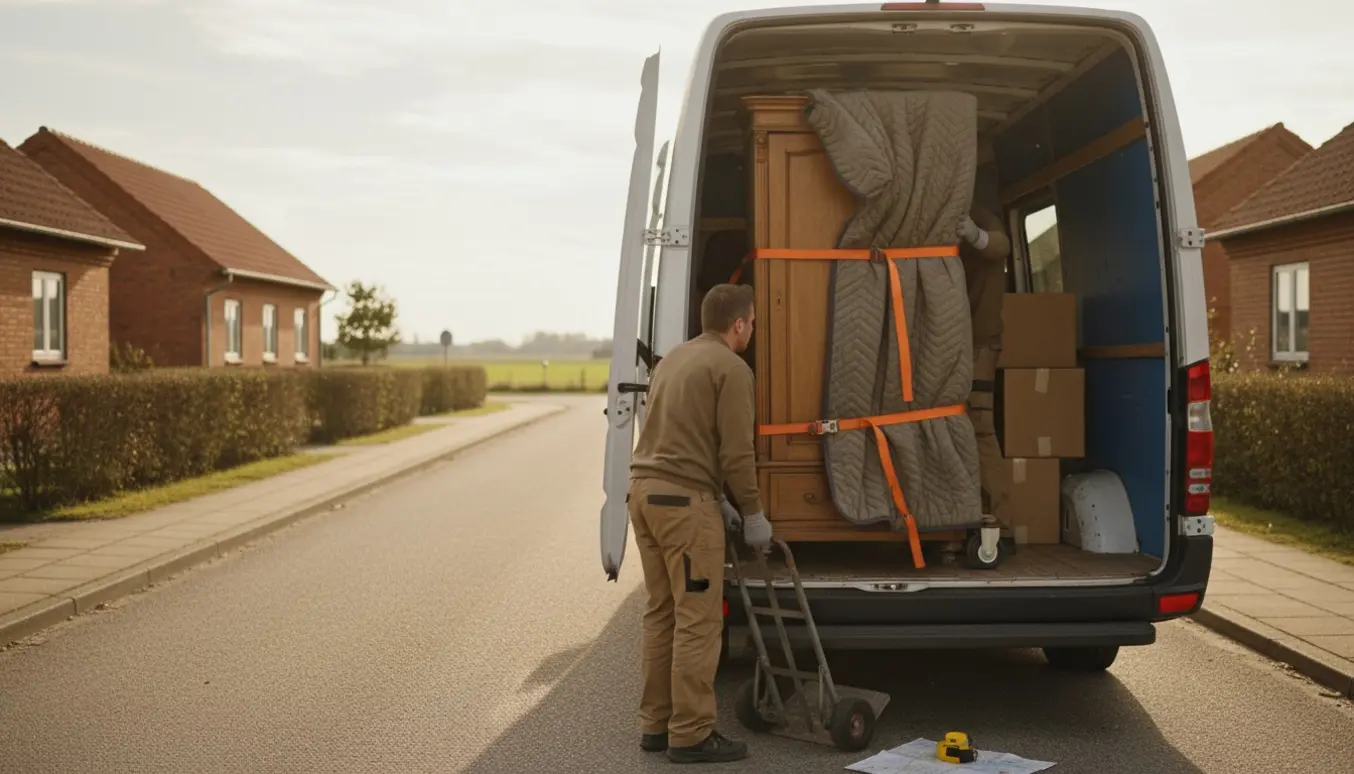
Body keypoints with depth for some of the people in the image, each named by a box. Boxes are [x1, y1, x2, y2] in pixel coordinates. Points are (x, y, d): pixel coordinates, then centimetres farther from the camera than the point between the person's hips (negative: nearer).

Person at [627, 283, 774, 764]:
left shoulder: (674, 359, 18)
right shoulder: (731, 369, -9)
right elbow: (737, 452, -12)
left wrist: (716, 499, 22)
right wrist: (753, 514, -1)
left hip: (645, 491, 9)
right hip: (684, 501, -9)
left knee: (661, 614, 15)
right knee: (698, 621, -3)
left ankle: (656, 723, 20)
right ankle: (691, 735, 1)